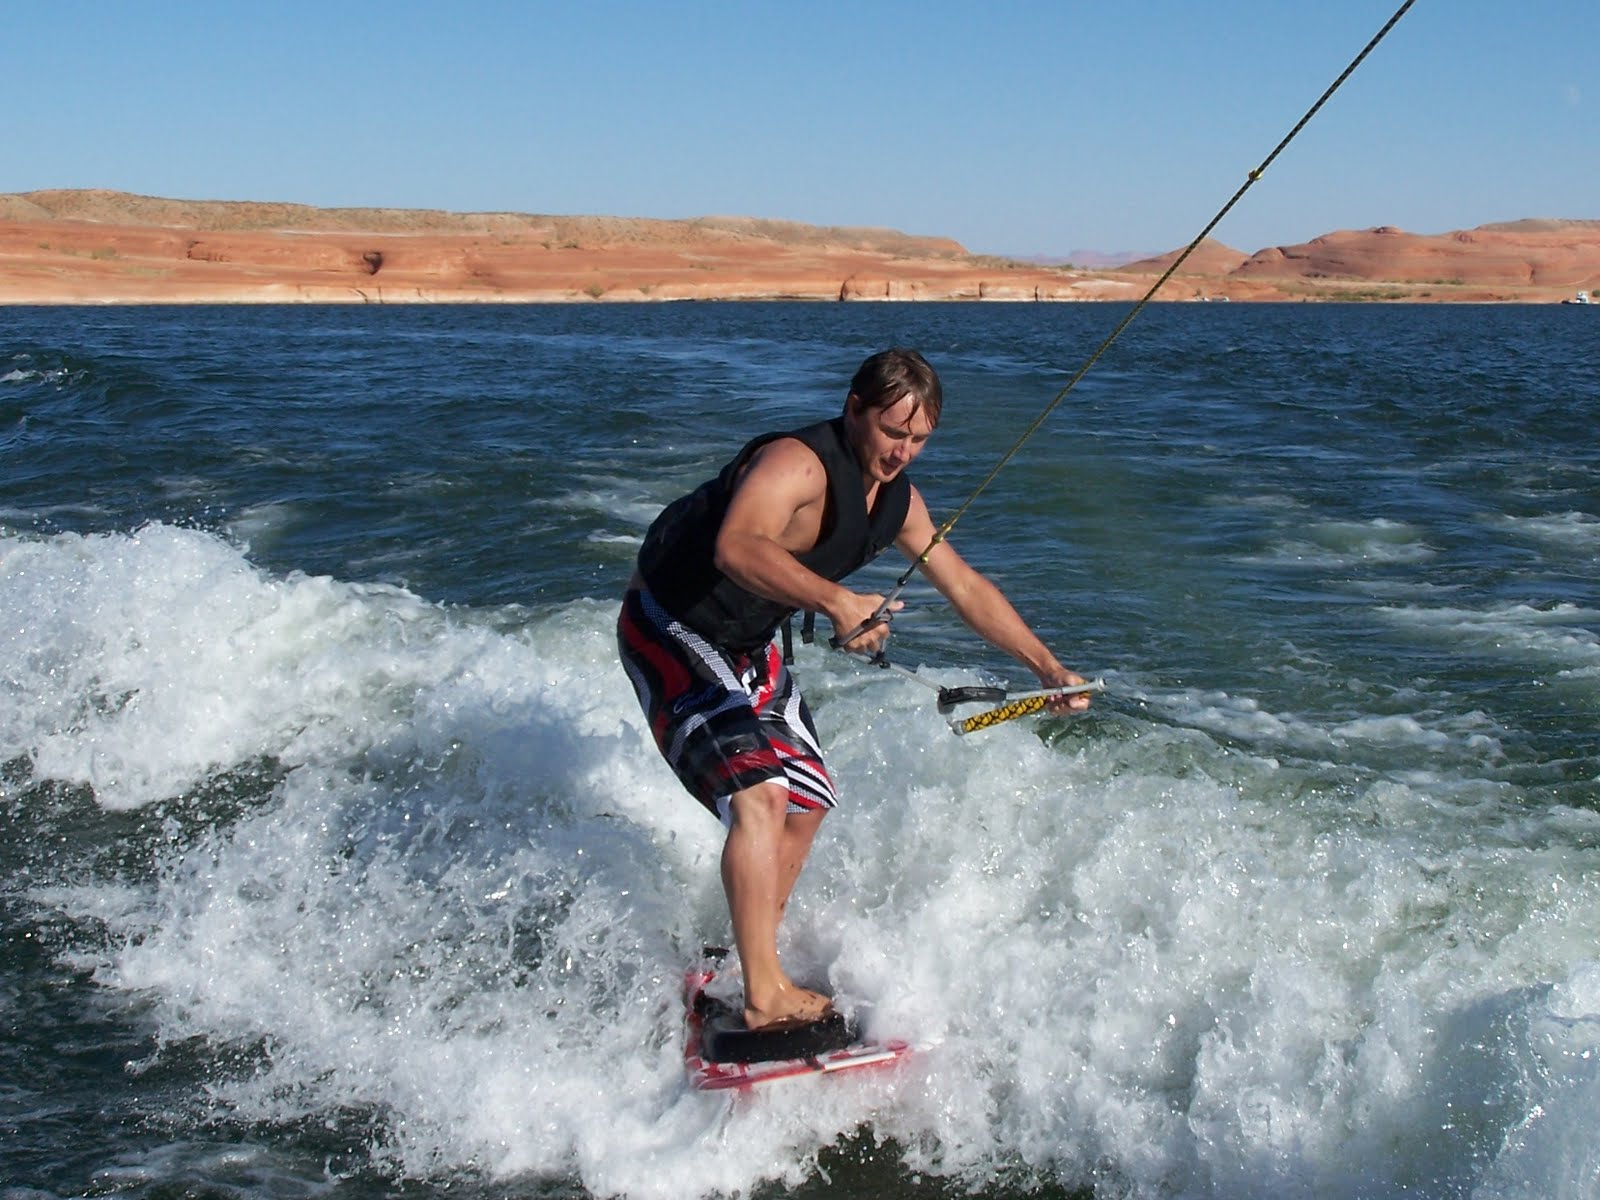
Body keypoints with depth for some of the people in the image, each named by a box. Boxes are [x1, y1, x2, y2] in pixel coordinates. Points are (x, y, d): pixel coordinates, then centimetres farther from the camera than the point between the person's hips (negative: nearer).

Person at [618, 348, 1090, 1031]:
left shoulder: (896, 500, 0)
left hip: (747, 646, 10)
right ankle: (765, 996, -19)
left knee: (805, 806, 14)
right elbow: (736, 546, -47)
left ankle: (744, 961, 27)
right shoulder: (798, 463, -28)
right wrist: (835, 602, -60)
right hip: (671, 625, -10)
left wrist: (1049, 668, 7)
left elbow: (965, 588, 9)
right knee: (760, 792, -24)